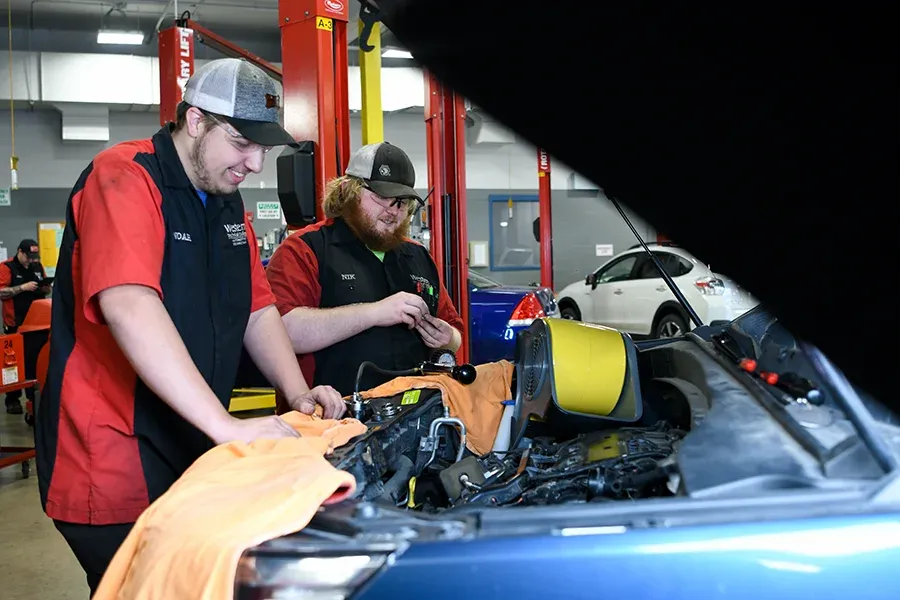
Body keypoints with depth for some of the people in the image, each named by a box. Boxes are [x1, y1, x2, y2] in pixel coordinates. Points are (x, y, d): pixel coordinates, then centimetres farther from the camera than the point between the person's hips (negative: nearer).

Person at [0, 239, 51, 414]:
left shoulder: (38, 266, 12)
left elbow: (47, 290, 20)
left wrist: (45, 287, -3)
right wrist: (23, 287, -22)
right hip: (16, 325, -5)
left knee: (36, 360, 8)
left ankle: (34, 397, 17)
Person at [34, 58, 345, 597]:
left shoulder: (227, 198, 12)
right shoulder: (125, 178, -16)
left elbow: (257, 308, 13)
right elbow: (128, 306, -31)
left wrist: (298, 395, -3)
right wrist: (228, 425, -35)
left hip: (195, 453, 8)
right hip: (115, 465, -8)